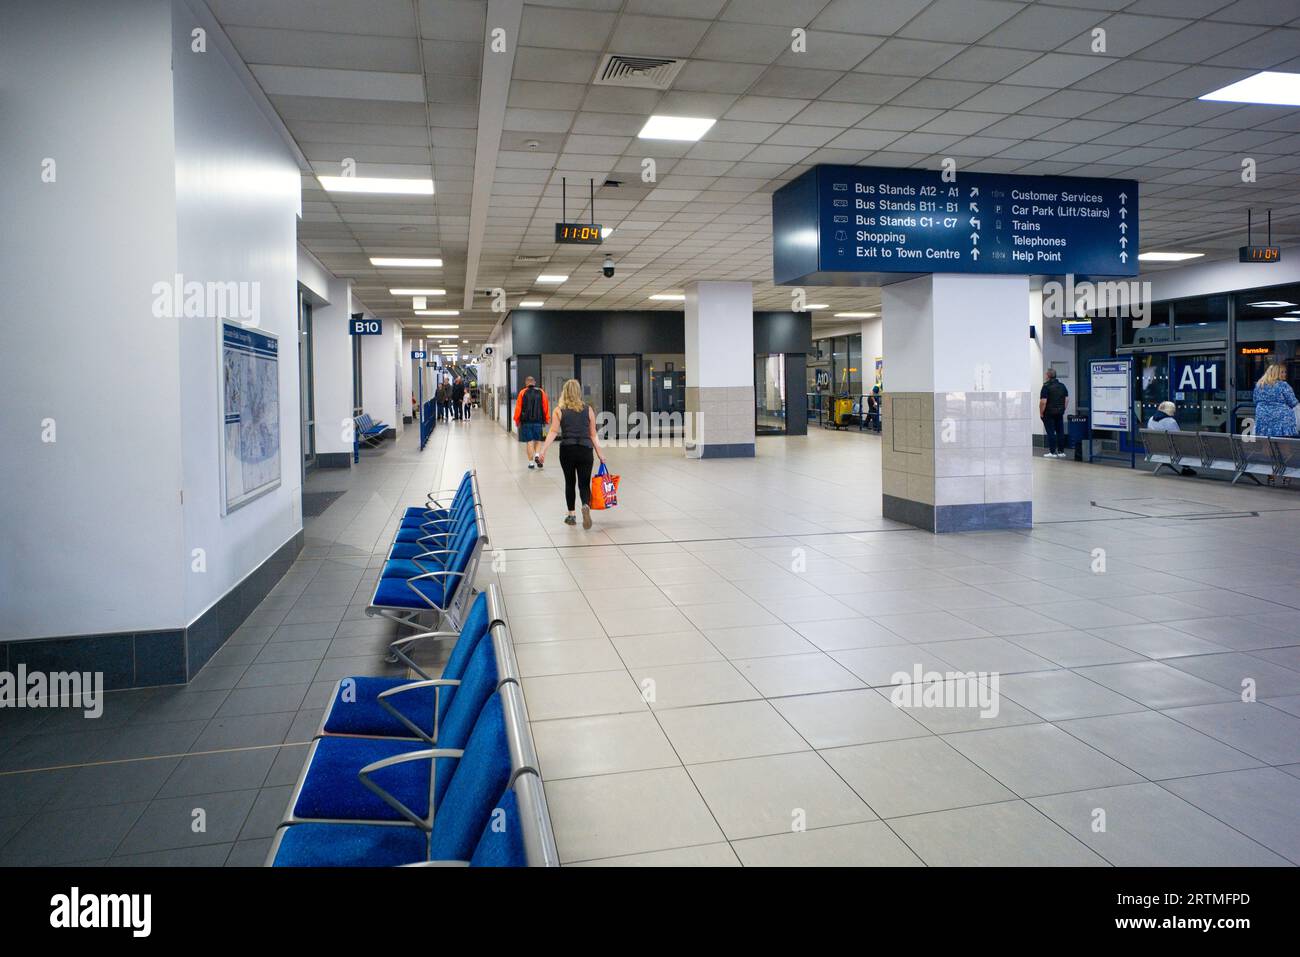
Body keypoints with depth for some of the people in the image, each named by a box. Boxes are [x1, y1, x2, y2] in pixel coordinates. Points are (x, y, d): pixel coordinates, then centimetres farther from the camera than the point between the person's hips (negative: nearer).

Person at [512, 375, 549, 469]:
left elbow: (518, 407, -2)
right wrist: (546, 420, 11)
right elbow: (546, 407, 2)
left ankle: (531, 462, 4)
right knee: (537, 440, 15)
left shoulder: (523, 393, -1)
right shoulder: (541, 392, 2)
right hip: (538, 421, 1)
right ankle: (537, 455, -7)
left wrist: (517, 420, 7)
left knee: (529, 441, 4)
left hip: (526, 421, -1)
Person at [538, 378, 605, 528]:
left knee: (570, 483, 16)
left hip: (567, 450, 0)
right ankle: (586, 506, -24)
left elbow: (553, 431, -6)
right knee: (584, 483, 4)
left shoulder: (559, 410, 3)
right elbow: (593, 434, 6)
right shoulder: (588, 409, 7)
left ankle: (571, 515, 19)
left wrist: (543, 450, -7)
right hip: (586, 450, 0)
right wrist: (599, 453, 10)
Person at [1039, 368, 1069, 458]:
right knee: (1060, 432, 10)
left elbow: (1043, 401, -19)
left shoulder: (1046, 386, -14)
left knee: (1051, 433, -3)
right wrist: (1063, 409, 16)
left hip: (1049, 413, -6)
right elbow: (1067, 398, 11)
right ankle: (1061, 452, 13)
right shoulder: (1062, 386, 9)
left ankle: (1052, 452, -2)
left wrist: (1041, 413, -10)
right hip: (1060, 413, 6)